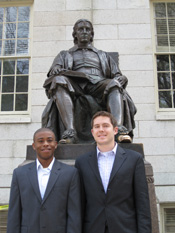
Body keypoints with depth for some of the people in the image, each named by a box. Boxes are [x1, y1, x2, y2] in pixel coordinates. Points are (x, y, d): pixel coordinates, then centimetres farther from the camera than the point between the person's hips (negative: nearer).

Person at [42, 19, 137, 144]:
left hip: (98, 84, 1)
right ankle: (70, 132, -49)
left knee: (114, 85, -33)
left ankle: (120, 129, -52)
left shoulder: (103, 55, 35)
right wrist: (57, 71, -11)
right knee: (59, 80, -34)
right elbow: (53, 72, 15)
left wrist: (121, 78, -2)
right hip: (74, 86, 0)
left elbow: (118, 75, 24)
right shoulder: (65, 55, 33)